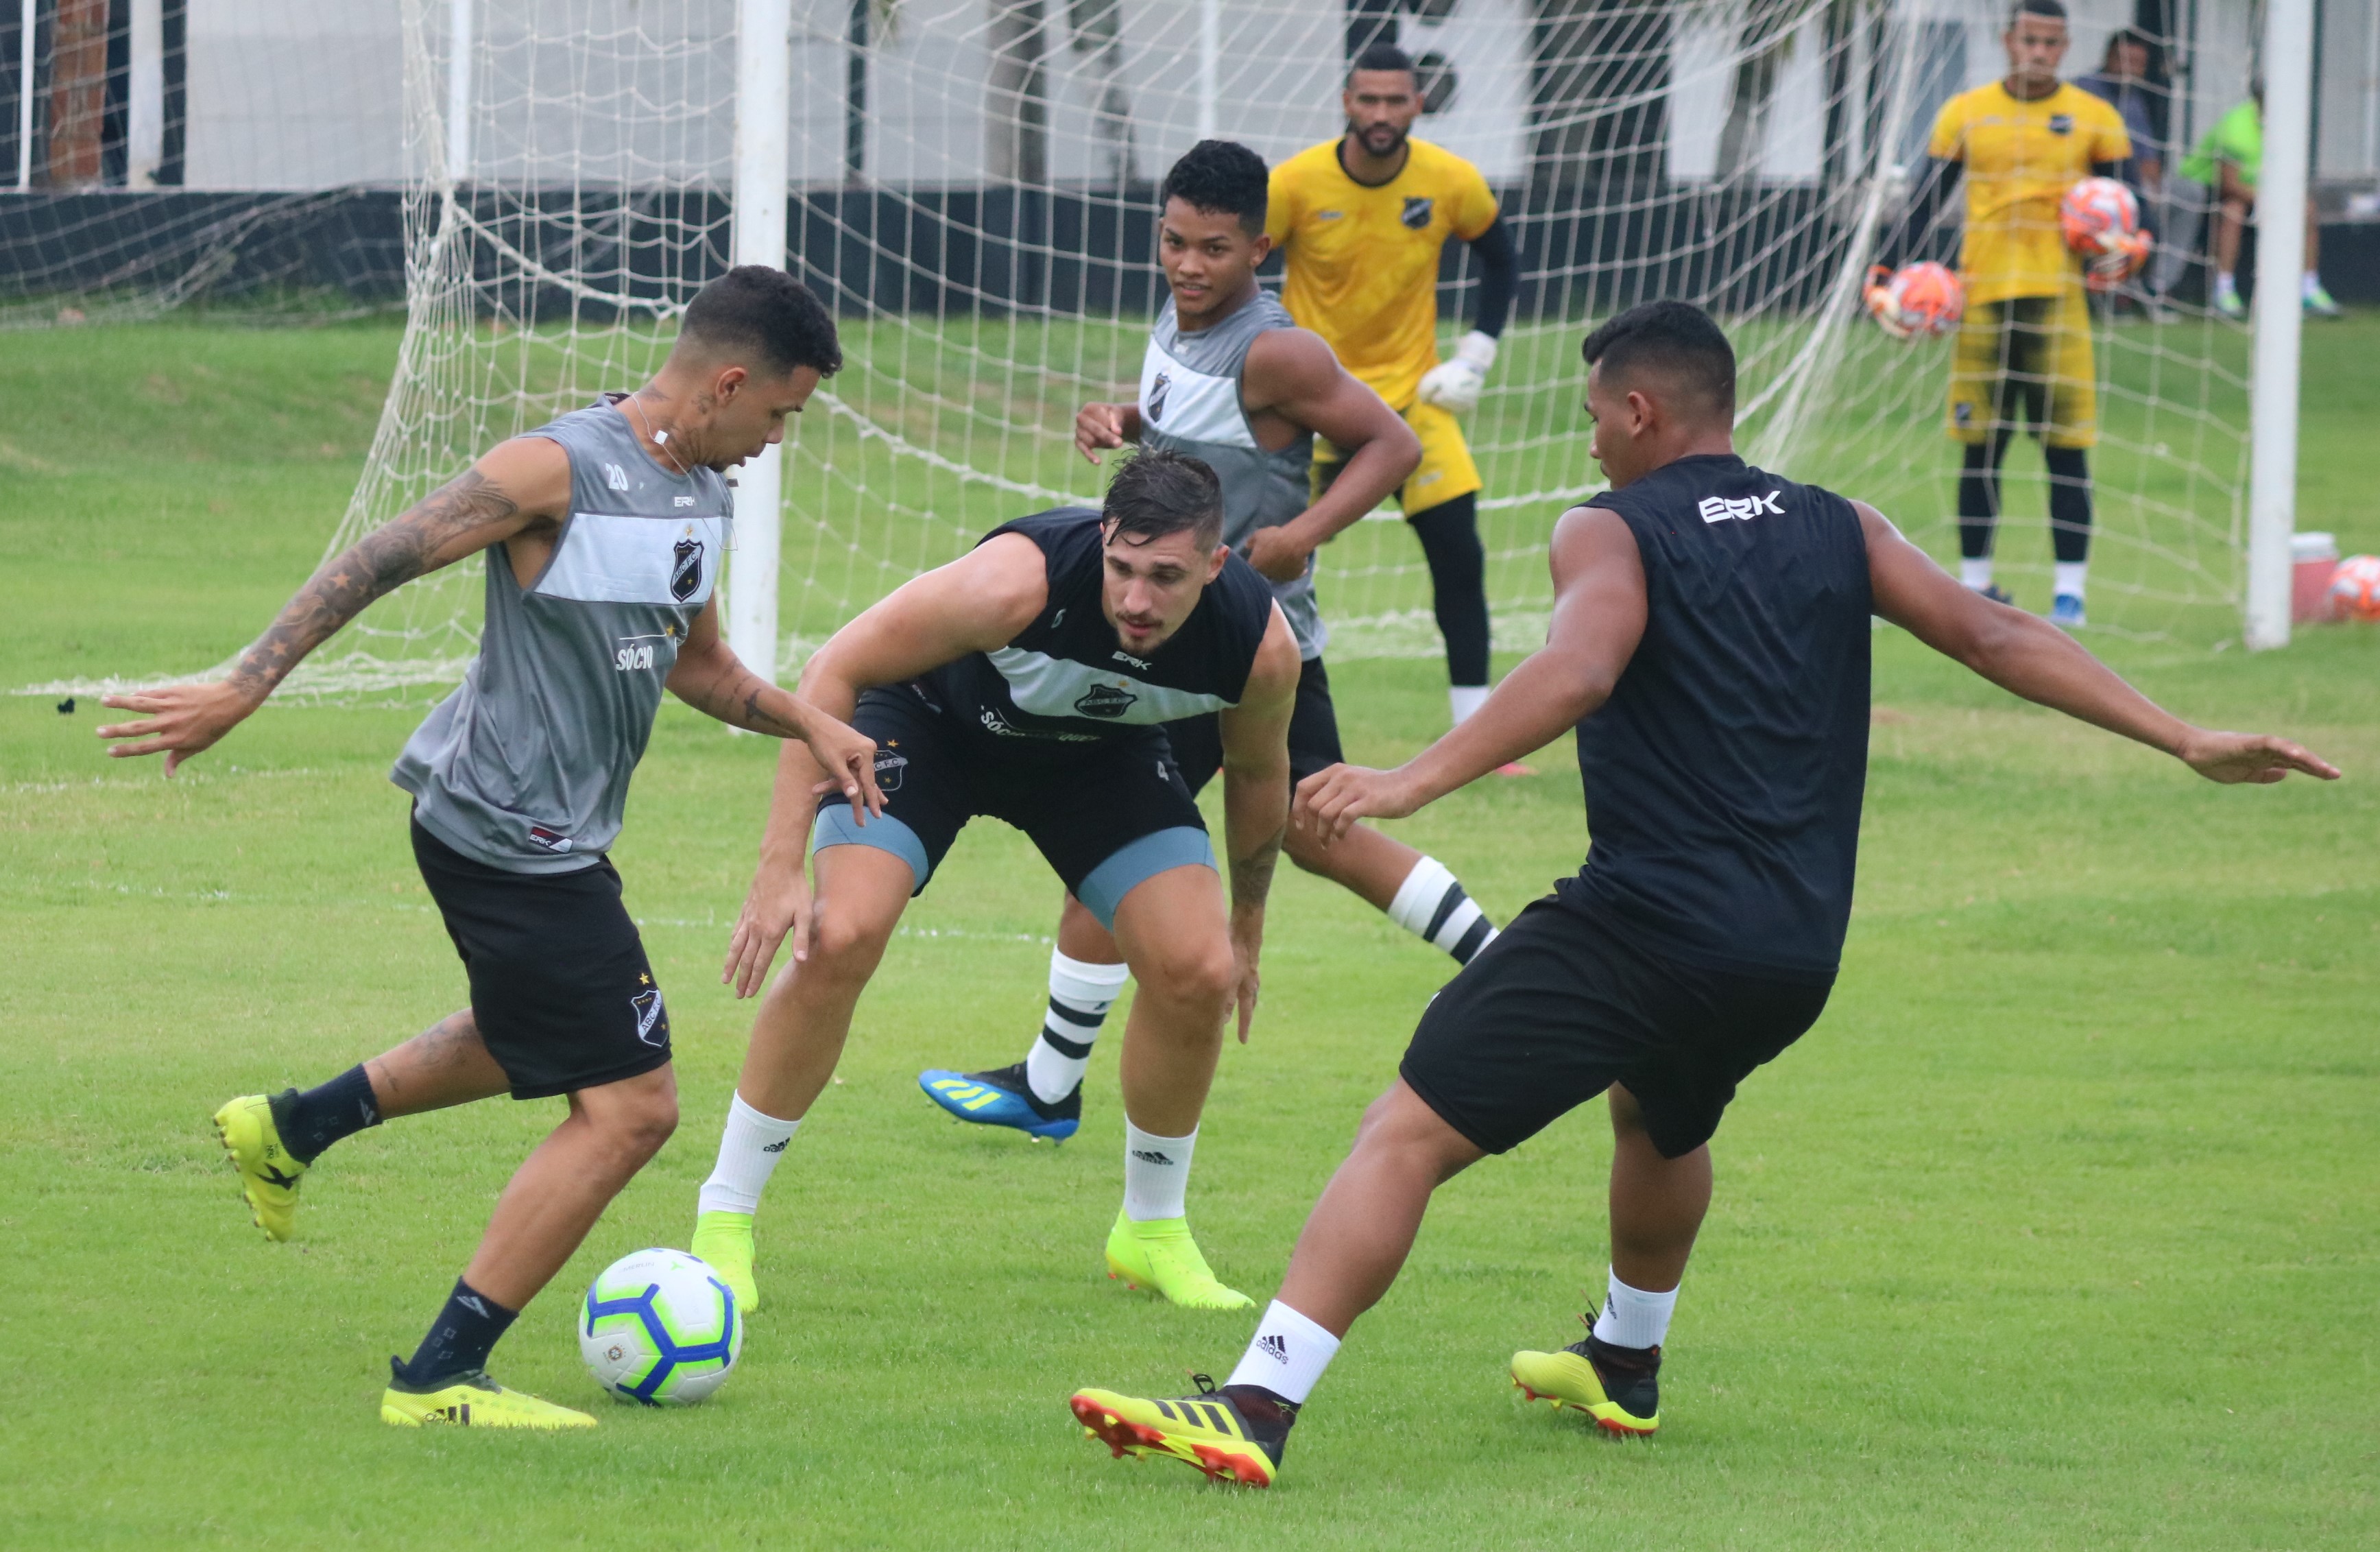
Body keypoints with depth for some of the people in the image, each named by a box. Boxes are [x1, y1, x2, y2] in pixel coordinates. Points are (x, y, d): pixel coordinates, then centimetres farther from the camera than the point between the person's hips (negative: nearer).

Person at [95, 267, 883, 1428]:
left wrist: (807, 724, 10)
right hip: (510, 835, -10)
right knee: (631, 1105, -9)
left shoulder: (702, 495, 8)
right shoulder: (558, 471, -20)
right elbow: (376, 562, -20)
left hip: (556, 831, 10)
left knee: (533, 1042, 33)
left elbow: (696, 664, 24)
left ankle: (289, 1129, 46)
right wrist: (244, 688, -24)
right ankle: (441, 1378, -4)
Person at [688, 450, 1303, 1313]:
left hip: (1099, 751, 4)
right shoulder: (1021, 580, -40)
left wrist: (1248, 924, 12)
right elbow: (834, 673, -29)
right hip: (932, 717, -4)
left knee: (1199, 970, -12)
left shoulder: (1259, 643, -28)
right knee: (839, 940, -23)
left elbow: (1256, 771, -2)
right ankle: (724, 1223, -8)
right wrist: (781, 867, -32)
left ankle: (1153, 1231, 13)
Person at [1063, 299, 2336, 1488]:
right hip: (1797, 954, 7)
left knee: (1408, 1134, -10)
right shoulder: (1835, 532, 15)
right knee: (1661, 1117, 38)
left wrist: (1414, 781, -31)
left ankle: (1259, 1406, -23)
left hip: (1648, 924, -7)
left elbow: (1577, 671, -21)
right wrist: (2184, 740, 6)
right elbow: (1991, 636, 7)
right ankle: (1623, 1367, 54)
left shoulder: (1610, 534, -1)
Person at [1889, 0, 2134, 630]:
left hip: (2058, 300, -1)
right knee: (1980, 443, 4)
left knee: (2066, 447, -5)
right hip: (1984, 296, 1)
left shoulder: (2094, 119, 5)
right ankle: (1975, 582, 14)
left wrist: (2120, 252, -12)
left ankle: (2069, 591, -1)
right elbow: (1927, 199, 9)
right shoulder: (1966, 115, 7)